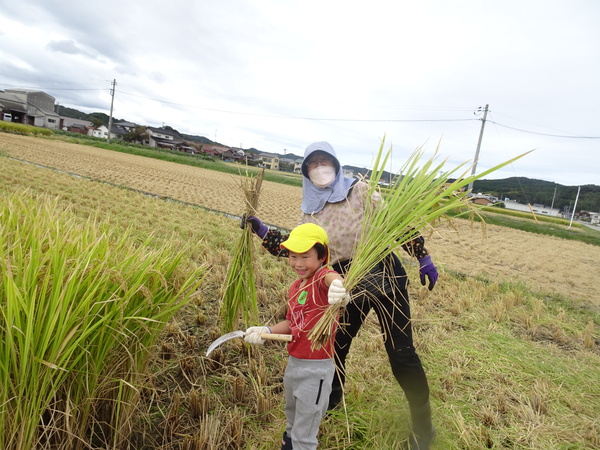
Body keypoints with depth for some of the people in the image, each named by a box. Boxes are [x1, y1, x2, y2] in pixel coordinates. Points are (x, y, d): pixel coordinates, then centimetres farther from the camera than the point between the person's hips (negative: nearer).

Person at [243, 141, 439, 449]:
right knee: (334, 346, 16)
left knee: (401, 353, 0)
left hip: (384, 273, -4)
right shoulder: (310, 212, 6)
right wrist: (261, 230, -1)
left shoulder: (359, 190, -7)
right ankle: (330, 399, 46)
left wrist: (422, 256, -6)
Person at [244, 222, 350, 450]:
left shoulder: (322, 277, -23)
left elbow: (331, 277, -48)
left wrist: (339, 286, -71)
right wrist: (266, 331, -4)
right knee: (293, 422, 34)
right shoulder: (294, 287, 2)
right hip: (293, 363, 8)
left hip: (317, 368, -8)